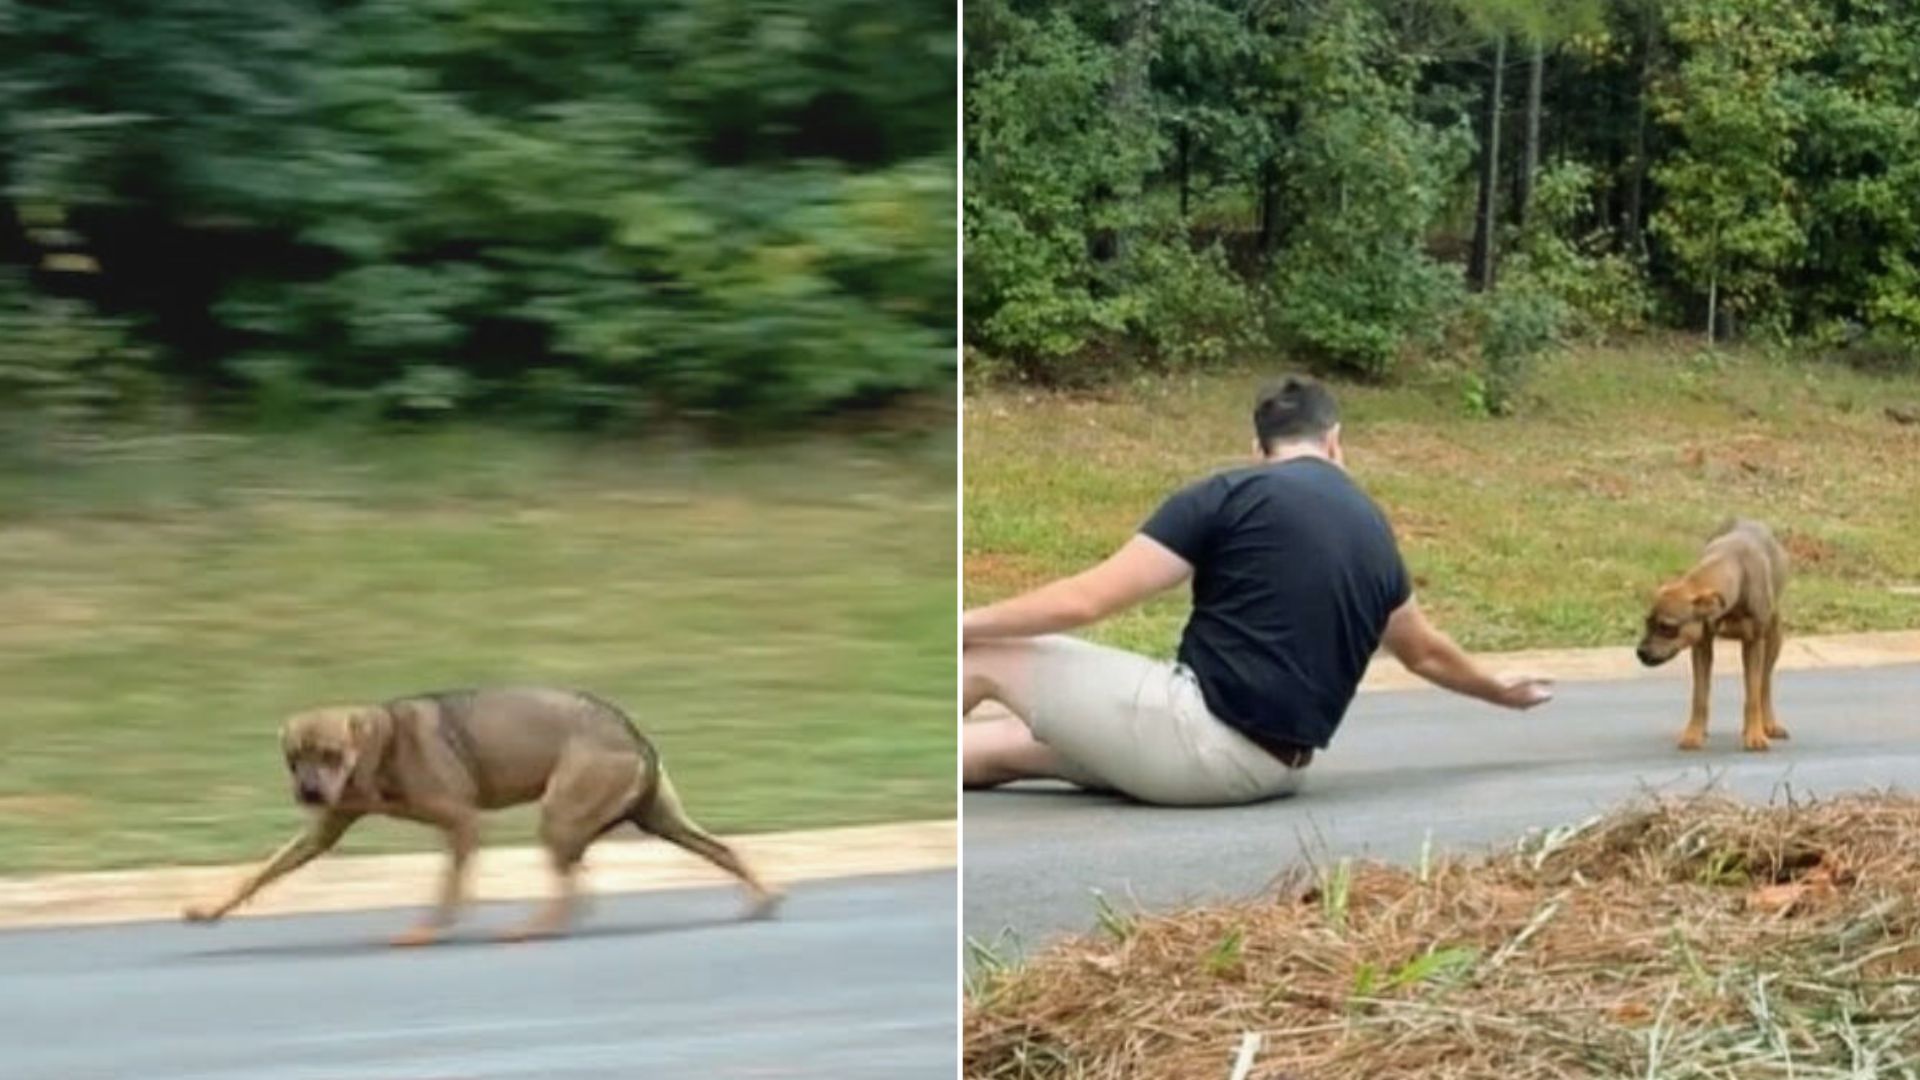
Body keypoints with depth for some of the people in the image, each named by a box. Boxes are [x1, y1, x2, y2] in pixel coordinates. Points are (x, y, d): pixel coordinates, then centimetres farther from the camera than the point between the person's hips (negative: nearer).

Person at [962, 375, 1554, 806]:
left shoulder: (1228, 496, -7)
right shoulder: (1373, 531, 13)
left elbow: (1086, 600, -10)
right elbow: (1425, 652, 31)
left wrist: (966, 623, 0)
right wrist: (1502, 691, 52)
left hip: (1203, 740, -7)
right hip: (1271, 768, 7)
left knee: (980, 657, 4)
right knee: (1009, 743, 18)